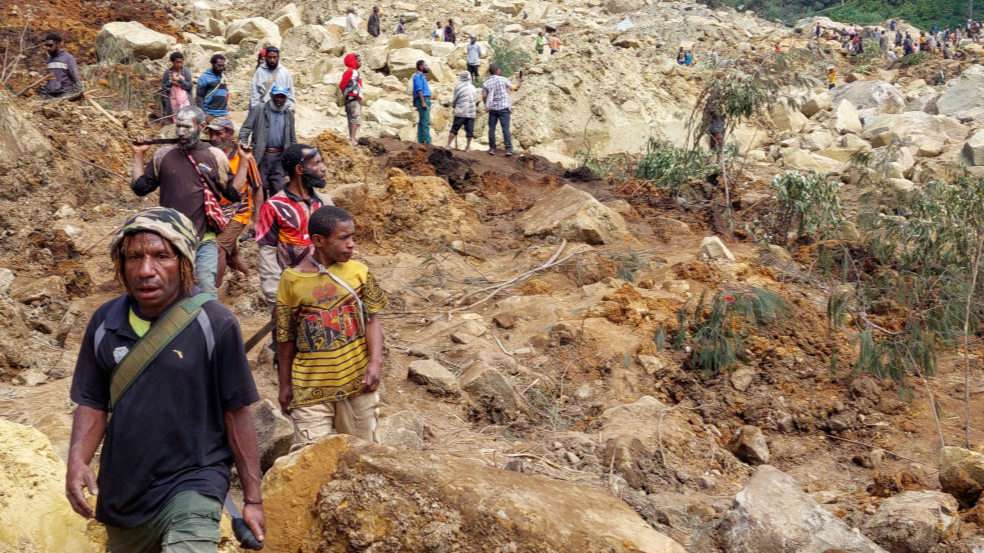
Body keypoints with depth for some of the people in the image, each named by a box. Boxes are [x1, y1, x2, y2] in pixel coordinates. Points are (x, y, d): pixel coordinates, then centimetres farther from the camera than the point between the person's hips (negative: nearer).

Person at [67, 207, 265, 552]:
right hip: (121, 492, 5)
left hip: (192, 482, -5)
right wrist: (77, 460, -12)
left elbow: (237, 413, -8)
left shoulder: (215, 324, -13)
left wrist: (253, 499, -5)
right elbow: (93, 403, 7)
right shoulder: (105, 322, -1)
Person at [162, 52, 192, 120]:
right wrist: (171, 83, -7)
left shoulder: (185, 71, 3)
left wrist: (179, 80, -10)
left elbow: (189, 86, -3)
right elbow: (163, 87, 8)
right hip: (173, 101, 2)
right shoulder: (167, 73, 8)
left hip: (185, 101, -2)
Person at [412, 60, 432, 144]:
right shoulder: (418, 76, -8)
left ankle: (421, 142, 10)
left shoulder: (422, 76, 22)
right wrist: (423, 102, -22)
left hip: (425, 101, 10)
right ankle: (428, 142, -19)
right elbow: (419, 90, -17)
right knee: (425, 122, -14)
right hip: (423, 100, -10)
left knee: (421, 122, 9)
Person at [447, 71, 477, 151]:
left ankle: (448, 145, 0)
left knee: (454, 129, 2)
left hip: (460, 112, -3)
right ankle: (468, 146, 10)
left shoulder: (458, 86, -4)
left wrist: (453, 106, 19)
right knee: (469, 130, 7)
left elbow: (454, 99, 2)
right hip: (471, 112, 3)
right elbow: (475, 100, 13)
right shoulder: (473, 87, 9)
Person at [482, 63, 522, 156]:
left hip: (492, 108, 2)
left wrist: (487, 107, 20)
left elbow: (484, 97, 4)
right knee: (505, 128, -3)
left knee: (491, 128, 9)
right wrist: (519, 82, 24)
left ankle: (492, 148, 10)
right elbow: (513, 88, 5)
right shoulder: (503, 79, -6)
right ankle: (508, 149, -7)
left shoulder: (485, 83, -1)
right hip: (503, 107, -2)